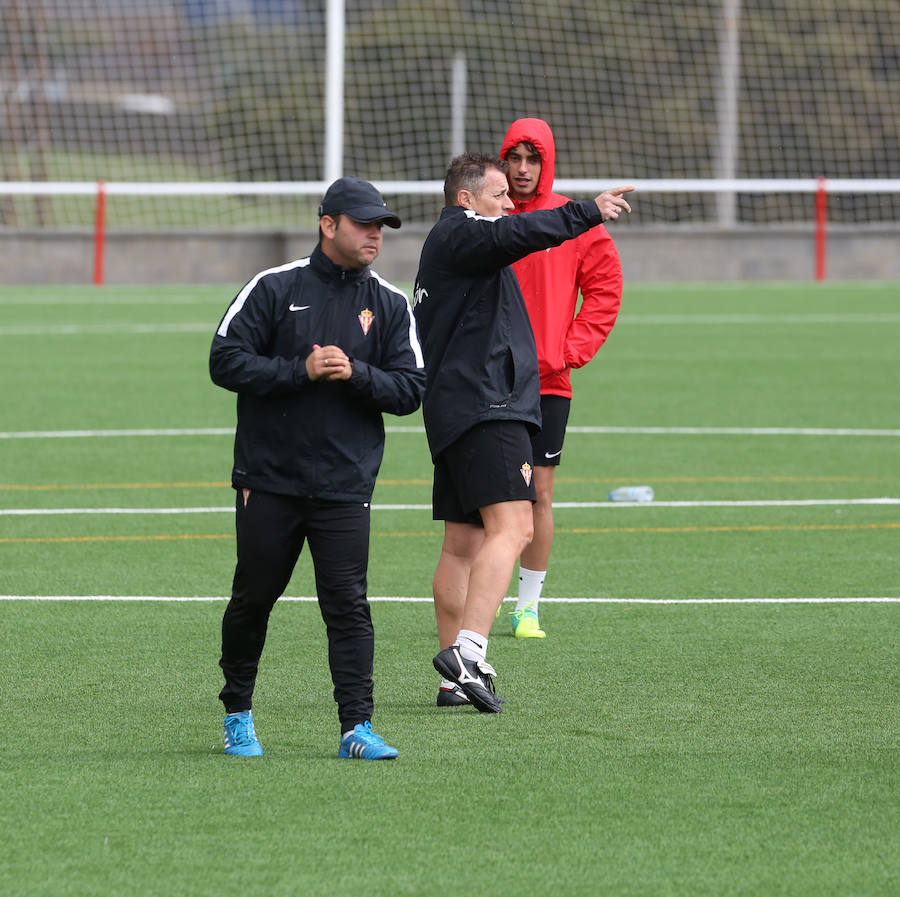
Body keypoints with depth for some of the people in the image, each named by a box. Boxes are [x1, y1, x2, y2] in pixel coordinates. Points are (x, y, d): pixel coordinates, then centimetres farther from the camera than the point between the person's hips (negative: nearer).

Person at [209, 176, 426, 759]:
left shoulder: (390, 305, 6)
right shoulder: (274, 288, 0)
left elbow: (411, 389, 2)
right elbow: (226, 361, -5)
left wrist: (355, 373, -15)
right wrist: (300, 371, -15)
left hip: (345, 487, 1)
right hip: (269, 479, -1)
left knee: (349, 606, -7)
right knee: (253, 599, 9)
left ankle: (358, 727, -8)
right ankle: (238, 714, 26)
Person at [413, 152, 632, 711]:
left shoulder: (448, 245, 25)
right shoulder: (460, 234, -6)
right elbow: (518, 234, -25)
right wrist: (588, 213, -31)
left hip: (453, 413, 11)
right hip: (488, 408, -11)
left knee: (463, 542, 8)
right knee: (510, 527, -19)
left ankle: (456, 681, 8)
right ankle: (468, 650, -32)